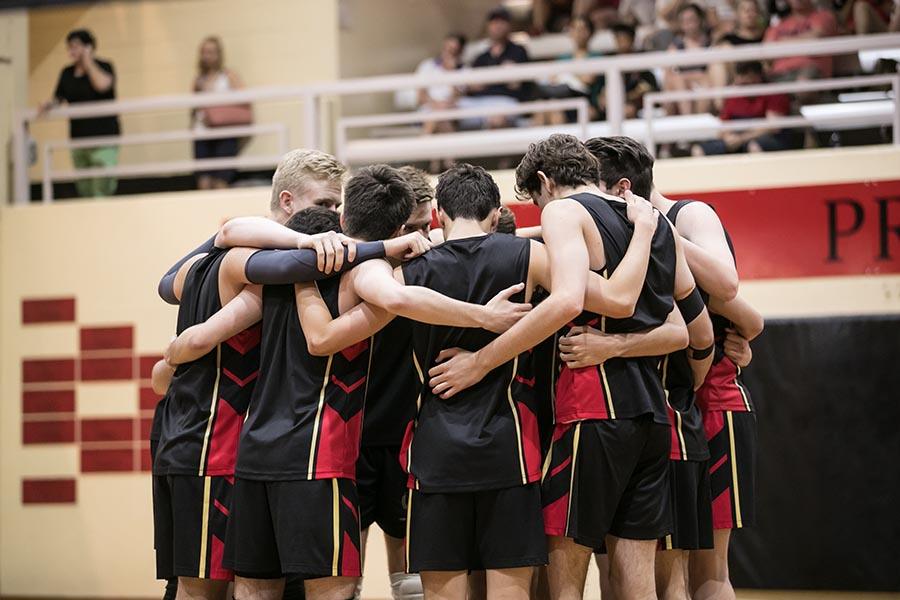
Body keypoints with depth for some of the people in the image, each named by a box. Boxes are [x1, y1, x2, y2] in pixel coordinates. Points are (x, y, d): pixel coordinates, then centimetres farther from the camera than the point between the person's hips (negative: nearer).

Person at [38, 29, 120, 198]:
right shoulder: (67, 73, 13)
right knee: (85, 192, 5)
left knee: (102, 189, -16)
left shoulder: (103, 67, -2)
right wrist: (48, 105, -9)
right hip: (79, 138, 6)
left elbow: (103, 84, -23)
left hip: (103, 138, -6)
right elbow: (58, 98, 13)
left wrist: (88, 61, -10)